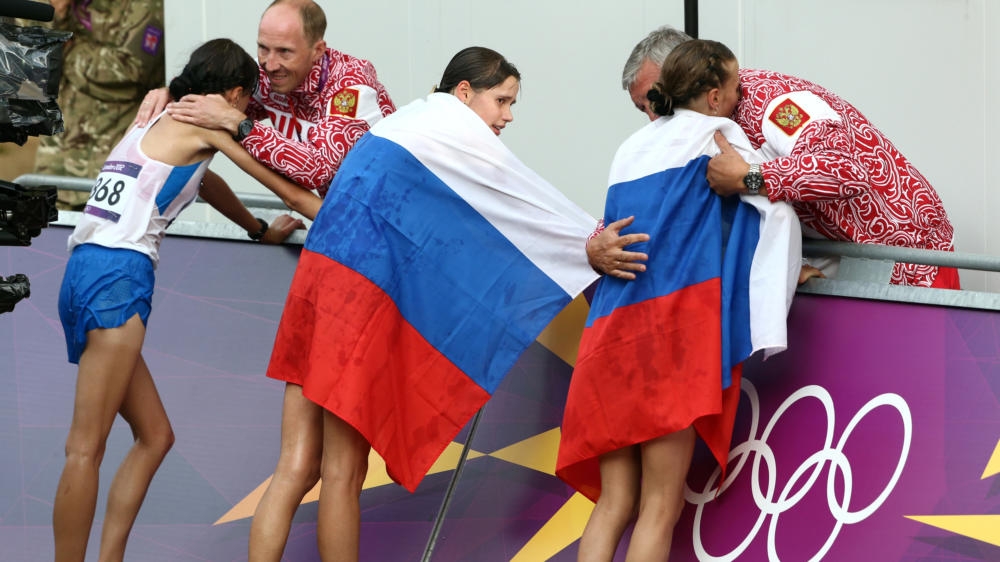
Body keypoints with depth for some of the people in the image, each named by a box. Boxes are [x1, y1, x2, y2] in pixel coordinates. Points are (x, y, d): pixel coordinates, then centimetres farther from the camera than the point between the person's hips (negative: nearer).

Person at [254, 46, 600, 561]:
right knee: (343, 473, -2)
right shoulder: (455, 127, -1)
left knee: (296, 469, 2)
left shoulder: (407, 120, 24)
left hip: (320, 276, 8)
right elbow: (531, 204, 5)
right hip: (358, 294, -8)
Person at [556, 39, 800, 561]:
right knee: (660, 508, -6)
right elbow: (779, 205, 4)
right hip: (675, 320, -6)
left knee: (614, 503, 4)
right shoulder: (715, 135, 5)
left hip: (611, 327, 6)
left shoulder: (632, 147, 23)